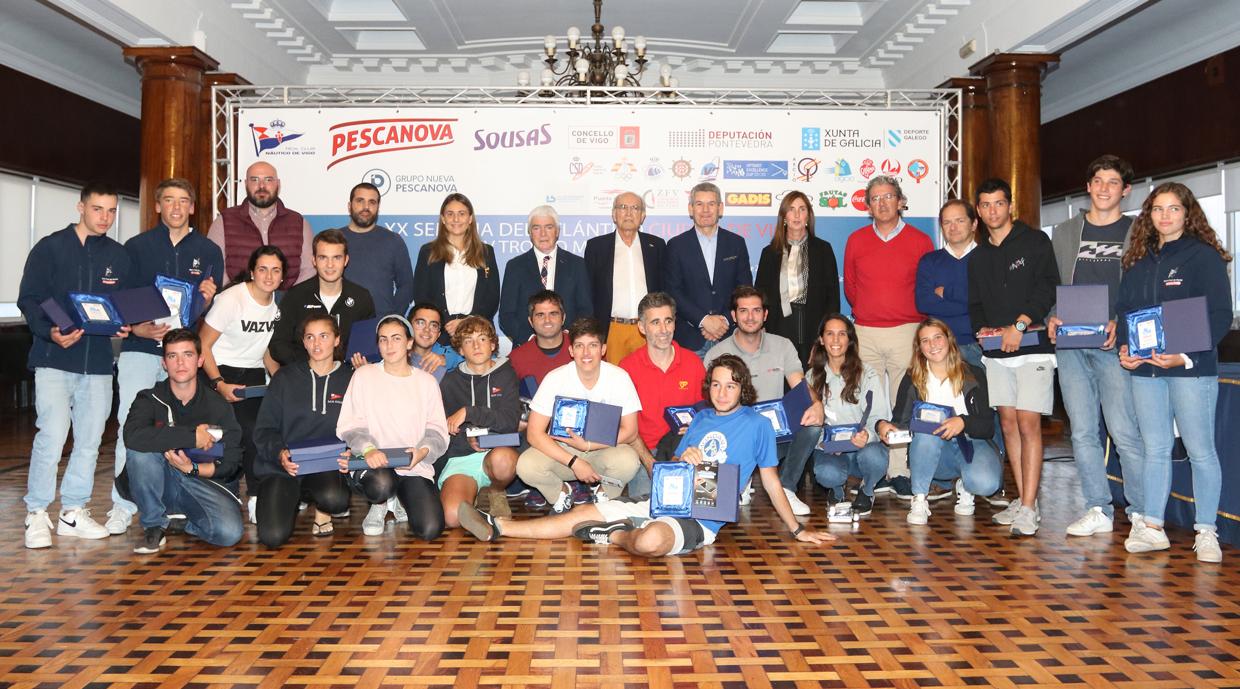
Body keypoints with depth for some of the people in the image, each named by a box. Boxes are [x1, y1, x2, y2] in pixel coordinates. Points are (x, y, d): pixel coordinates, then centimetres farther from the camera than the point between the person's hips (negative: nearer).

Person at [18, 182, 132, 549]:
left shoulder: (119, 256, 11)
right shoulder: (50, 248, 0)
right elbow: (29, 299, -4)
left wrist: (125, 325, -6)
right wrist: (50, 332, -20)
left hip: (98, 362, 4)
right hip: (54, 359, -4)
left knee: (90, 439, 7)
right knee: (52, 434, -11)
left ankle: (73, 511, 18)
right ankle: (37, 514, 2)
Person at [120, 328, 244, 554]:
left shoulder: (218, 407, -1)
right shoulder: (149, 400, -3)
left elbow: (231, 464, -5)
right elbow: (133, 436, -27)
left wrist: (192, 468, -22)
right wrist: (192, 437, -28)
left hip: (203, 482, 0)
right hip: (159, 486, 0)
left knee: (229, 532, -28)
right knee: (139, 451, -30)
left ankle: (180, 521, 8)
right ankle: (153, 526, -10)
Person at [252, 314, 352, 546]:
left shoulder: (350, 380, 7)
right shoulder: (285, 378, 7)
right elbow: (264, 429, 4)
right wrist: (280, 453, -17)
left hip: (326, 467, 0)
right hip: (280, 468, 1)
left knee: (335, 499, -36)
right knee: (273, 536, -20)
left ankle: (321, 511, 4)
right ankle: (293, 500, 16)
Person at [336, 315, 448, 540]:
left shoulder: (426, 381, 11)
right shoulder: (364, 375, 5)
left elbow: (437, 429, 6)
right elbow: (349, 425, -2)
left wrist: (423, 450, -17)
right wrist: (367, 449, -22)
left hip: (415, 465, 2)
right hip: (373, 463, -2)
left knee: (429, 529, -18)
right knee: (381, 484, -39)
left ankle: (404, 500, 18)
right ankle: (378, 507, 2)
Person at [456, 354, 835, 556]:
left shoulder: (757, 424, 1)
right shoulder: (701, 419, 16)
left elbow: (770, 480, 7)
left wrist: (797, 529, 9)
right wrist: (682, 459, -5)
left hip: (699, 518, -6)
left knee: (650, 541, -40)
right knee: (584, 514, -2)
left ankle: (615, 536, -9)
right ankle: (495, 527, 0)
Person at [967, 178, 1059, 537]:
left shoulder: (1035, 241, 1)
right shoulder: (978, 256, 17)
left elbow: (1048, 289, -9)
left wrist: (1019, 325, -18)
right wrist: (984, 329, -2)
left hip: (1032, 346, -6)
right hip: (995, 350, 6)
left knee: (1028, 423, -11)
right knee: (1008, 422, 7)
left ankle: (1029, 509, -10)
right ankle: (1023, 500, 15)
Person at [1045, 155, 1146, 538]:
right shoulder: (1064, 233, 16)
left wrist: (1121, 324, -13)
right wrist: (1051, 318, -2)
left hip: (1114, 345, -3)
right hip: (1069, 345, 3)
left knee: (1124, 431, -7)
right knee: (1083, 432, 5)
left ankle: (1142, 512, 6)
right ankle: (1099, 511, 13)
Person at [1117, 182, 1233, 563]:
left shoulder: (1204, 256, -3)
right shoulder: (1139, 260, 13)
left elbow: (1220, 316, -8)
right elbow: (1123, 310, 16)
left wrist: (1187, 356, -19)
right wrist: (1124, 350, -1)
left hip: (1192, 369, -5)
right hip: (1145, 369, 5)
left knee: (1200, 450, 1)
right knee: (1155, 449, 10)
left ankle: (1206, 532, 10)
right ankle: (1151, 527, 15)